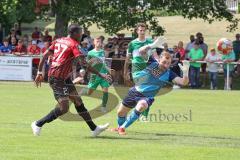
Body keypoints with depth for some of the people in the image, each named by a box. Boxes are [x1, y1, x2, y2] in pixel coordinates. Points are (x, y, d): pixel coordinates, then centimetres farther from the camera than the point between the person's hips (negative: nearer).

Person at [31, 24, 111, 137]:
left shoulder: (58, 41, 13)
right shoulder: (74, 44, -10)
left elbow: (45, 55, 11)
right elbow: (83, 63, -19)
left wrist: (40, 73, 16)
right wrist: (100, 74, -16)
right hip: (57, 78, -10)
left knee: (78, 101, 12)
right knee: (64, 108, -11)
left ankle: (94, 128, 16)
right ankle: (38, 124, 0)